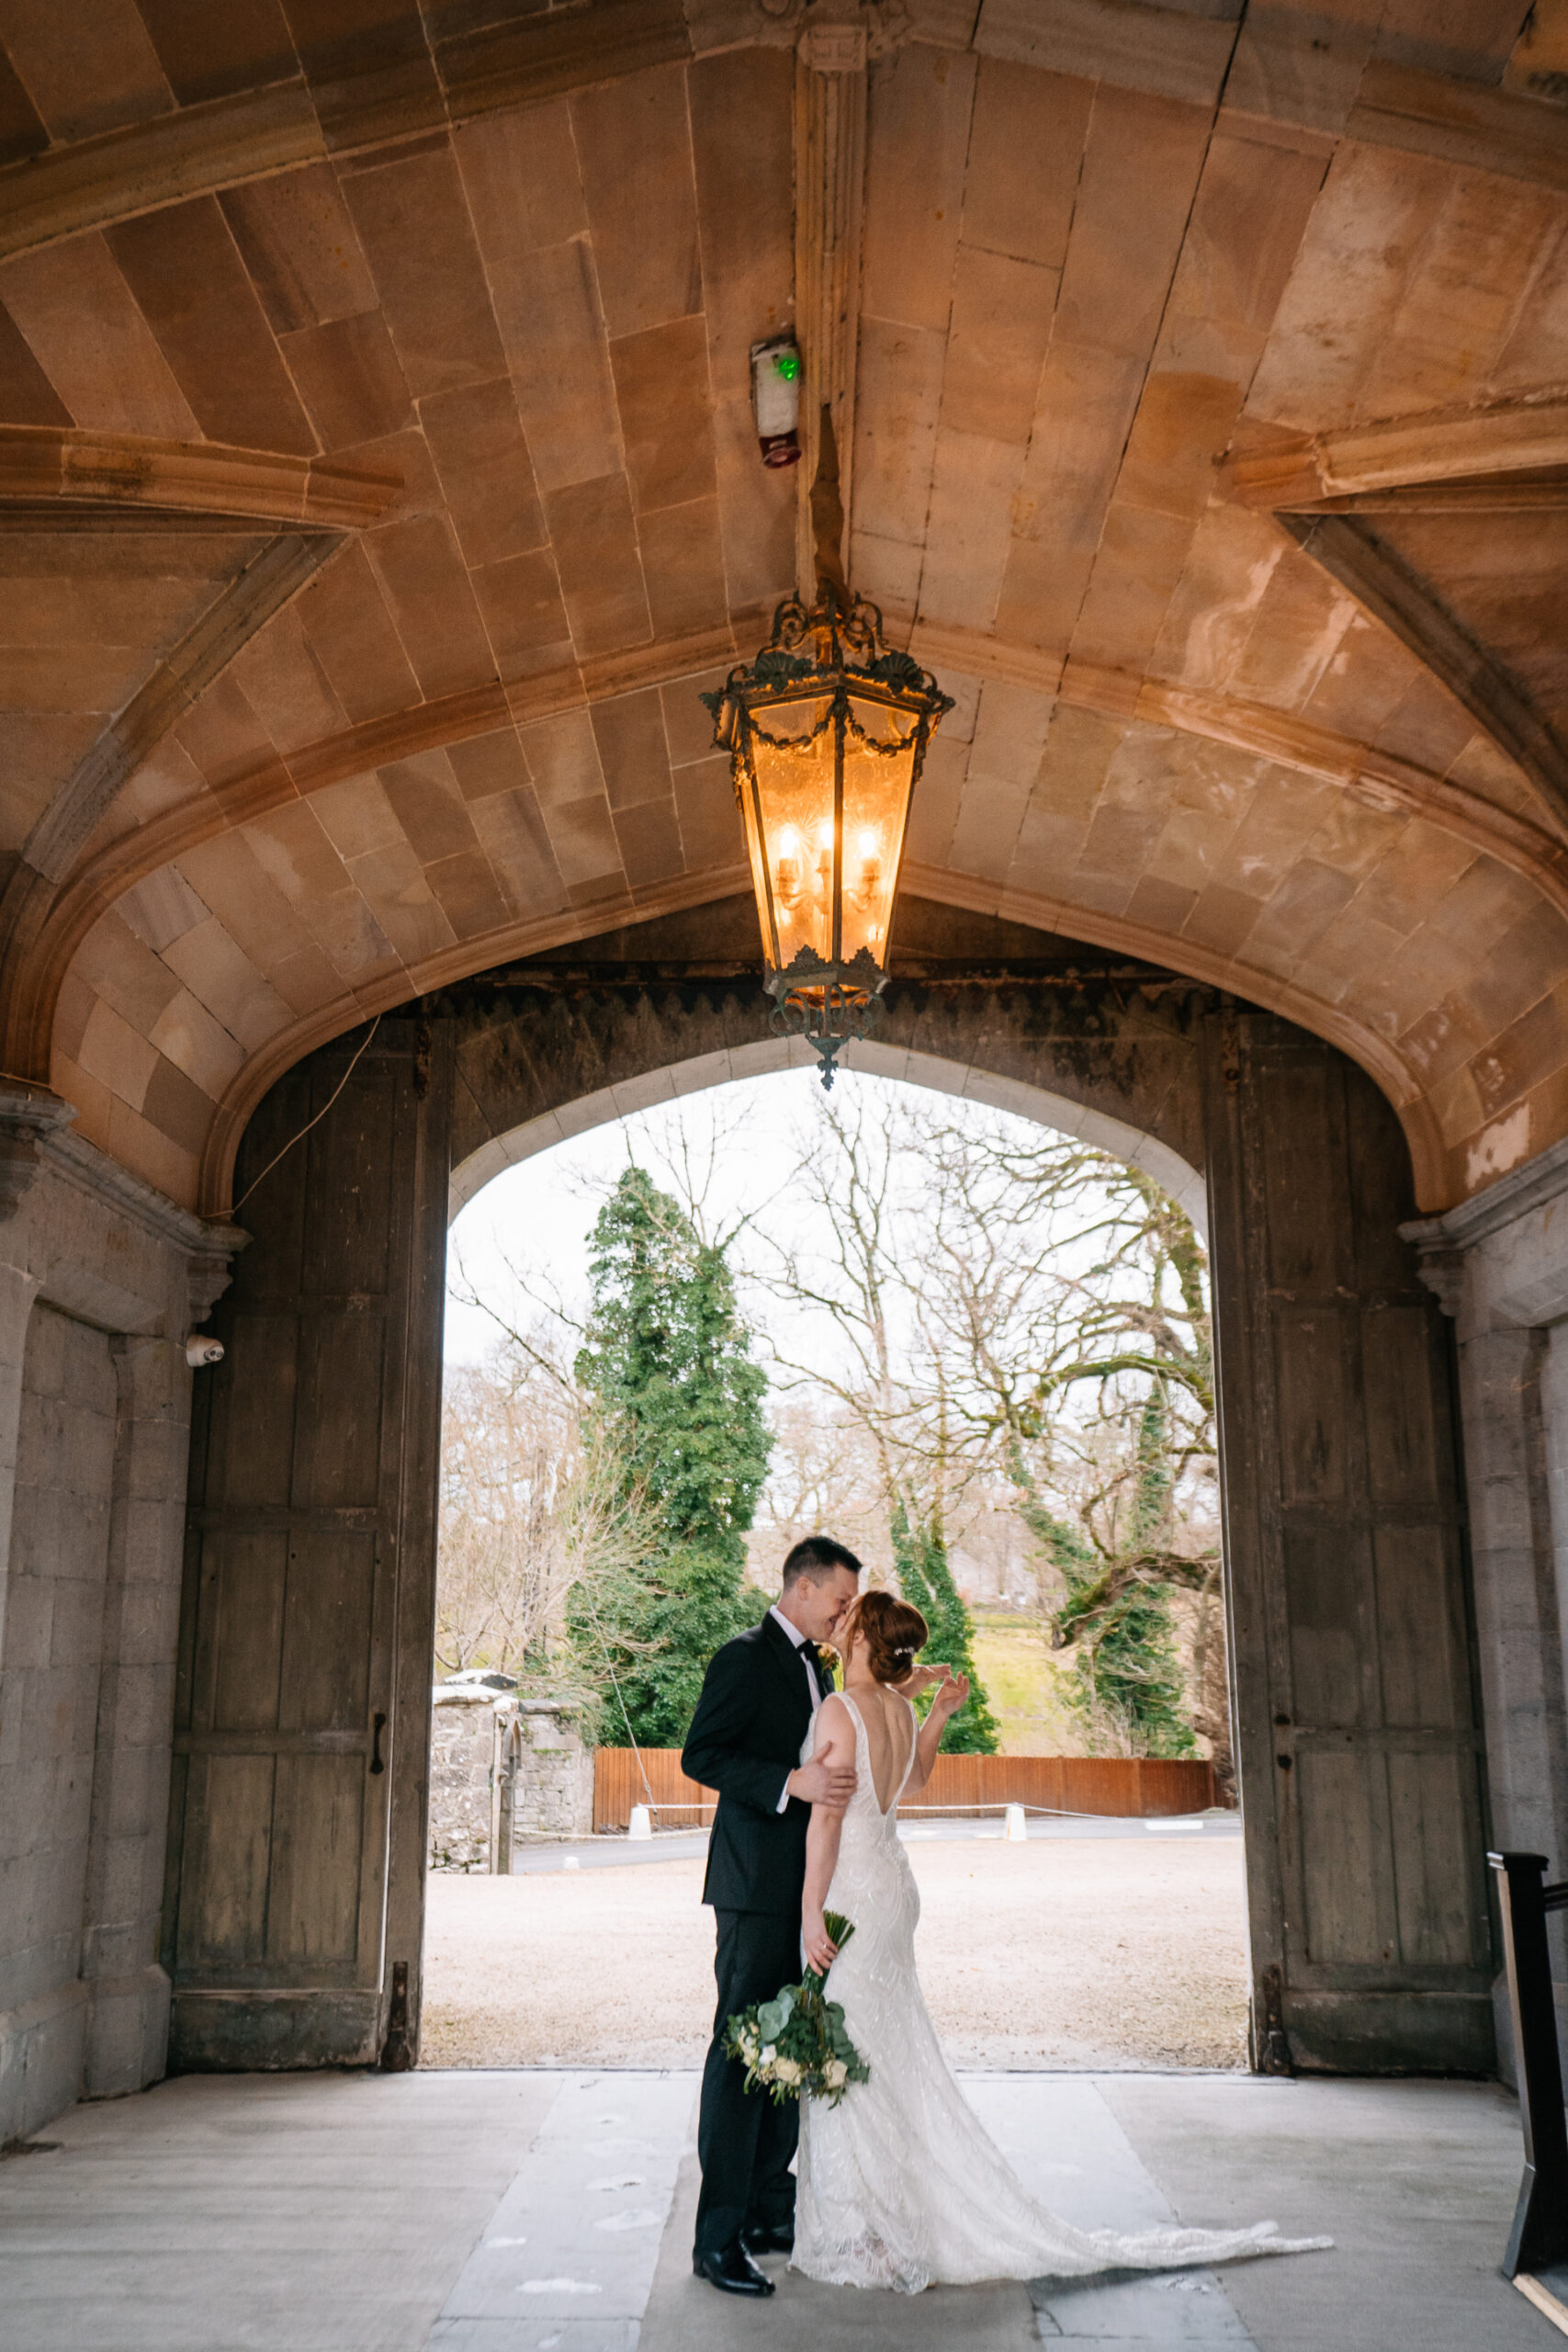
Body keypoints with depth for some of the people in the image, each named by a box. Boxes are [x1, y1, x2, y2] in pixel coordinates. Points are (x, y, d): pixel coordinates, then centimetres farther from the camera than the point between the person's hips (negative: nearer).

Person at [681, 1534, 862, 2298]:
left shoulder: (817, 1667, 18)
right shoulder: (744, 1658, -10)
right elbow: (700, 1756, -17)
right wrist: (793, 1782, -25)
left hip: (808, 1886, 9)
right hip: (758, 1885, -9)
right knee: (742, 2048, -6)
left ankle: (769, 2210, 24)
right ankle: (719, 2236, -1)